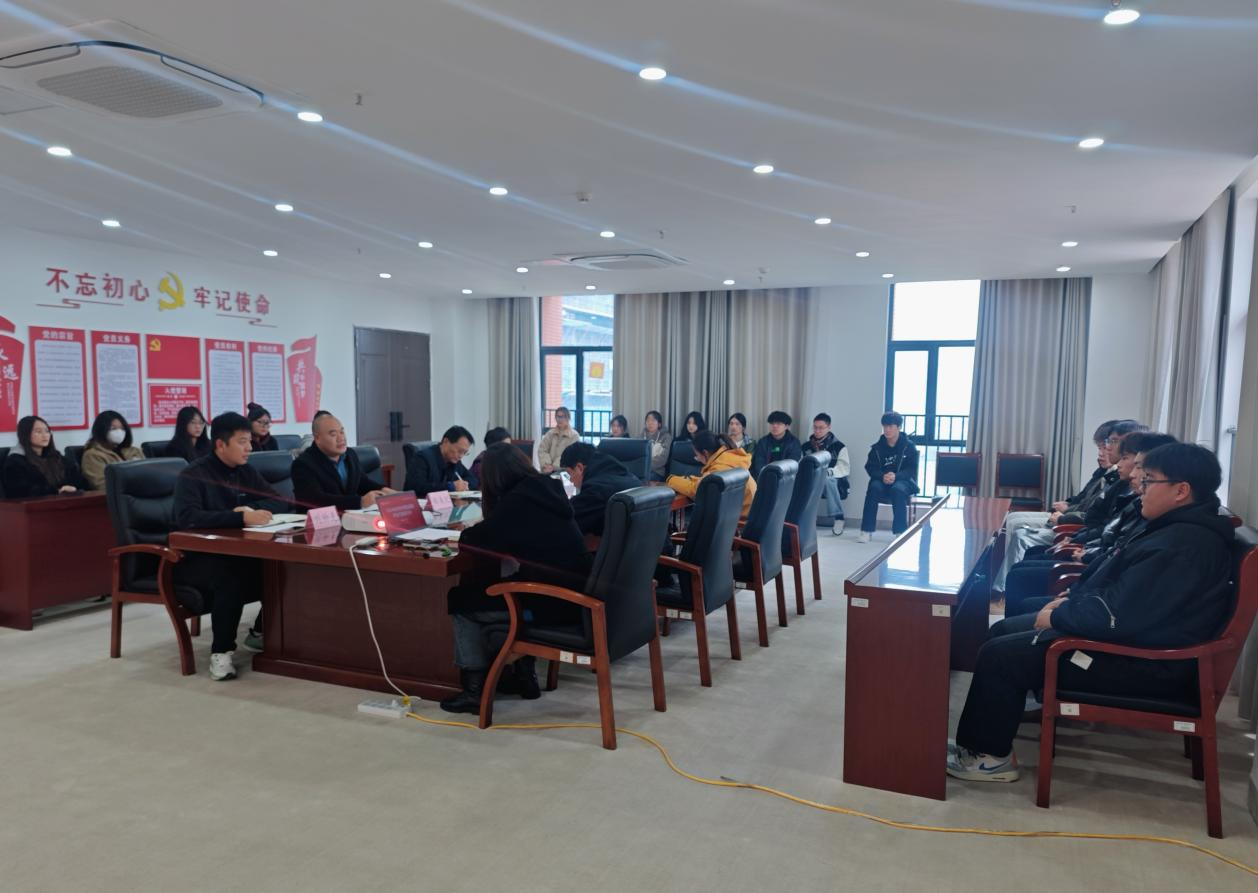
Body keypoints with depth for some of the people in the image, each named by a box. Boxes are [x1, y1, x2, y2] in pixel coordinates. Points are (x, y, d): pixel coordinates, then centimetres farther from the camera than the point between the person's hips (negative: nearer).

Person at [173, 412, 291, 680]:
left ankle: (262, 633, 4)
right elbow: (187, 517, -29)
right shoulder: (193, 475, -12)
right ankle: (221, 652, -21)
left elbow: (279, 502, 5)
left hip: (237, 554, 7)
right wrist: (242, 518, -36)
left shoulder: (246, 471, 9)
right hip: (196, 559, -6)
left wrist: (251, 508, -16)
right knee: (231, 576, -37)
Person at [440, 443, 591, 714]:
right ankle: (523, 674, 27)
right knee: (488, 594, 27)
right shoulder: (548, 490, 10)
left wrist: (466, 533, 12)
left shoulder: (517, 501, -14)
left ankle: (475, 690, 12)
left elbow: (473, 541, -9)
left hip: (552, 601, -8)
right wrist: (484, 531, 20)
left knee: (461, 603, 9)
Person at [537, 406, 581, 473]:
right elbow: (542, 450, 5)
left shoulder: (574, 435, -2)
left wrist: (554, 467, -20)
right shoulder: (550, 433, 12)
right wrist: (546, 465, -13)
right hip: (548, 472, 3)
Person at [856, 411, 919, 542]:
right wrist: (883, 476, -23)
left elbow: (912, 469, -7)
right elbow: (871, 467, 0)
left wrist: (896, 476, -27)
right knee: (873, 488, -32)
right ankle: (866, 531, -31)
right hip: (882, 480, 2)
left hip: (902, 480, -2)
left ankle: (900, 532, -31)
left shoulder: (909, 446, -1)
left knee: (898, 490, -36)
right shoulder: (877, 447, 6)